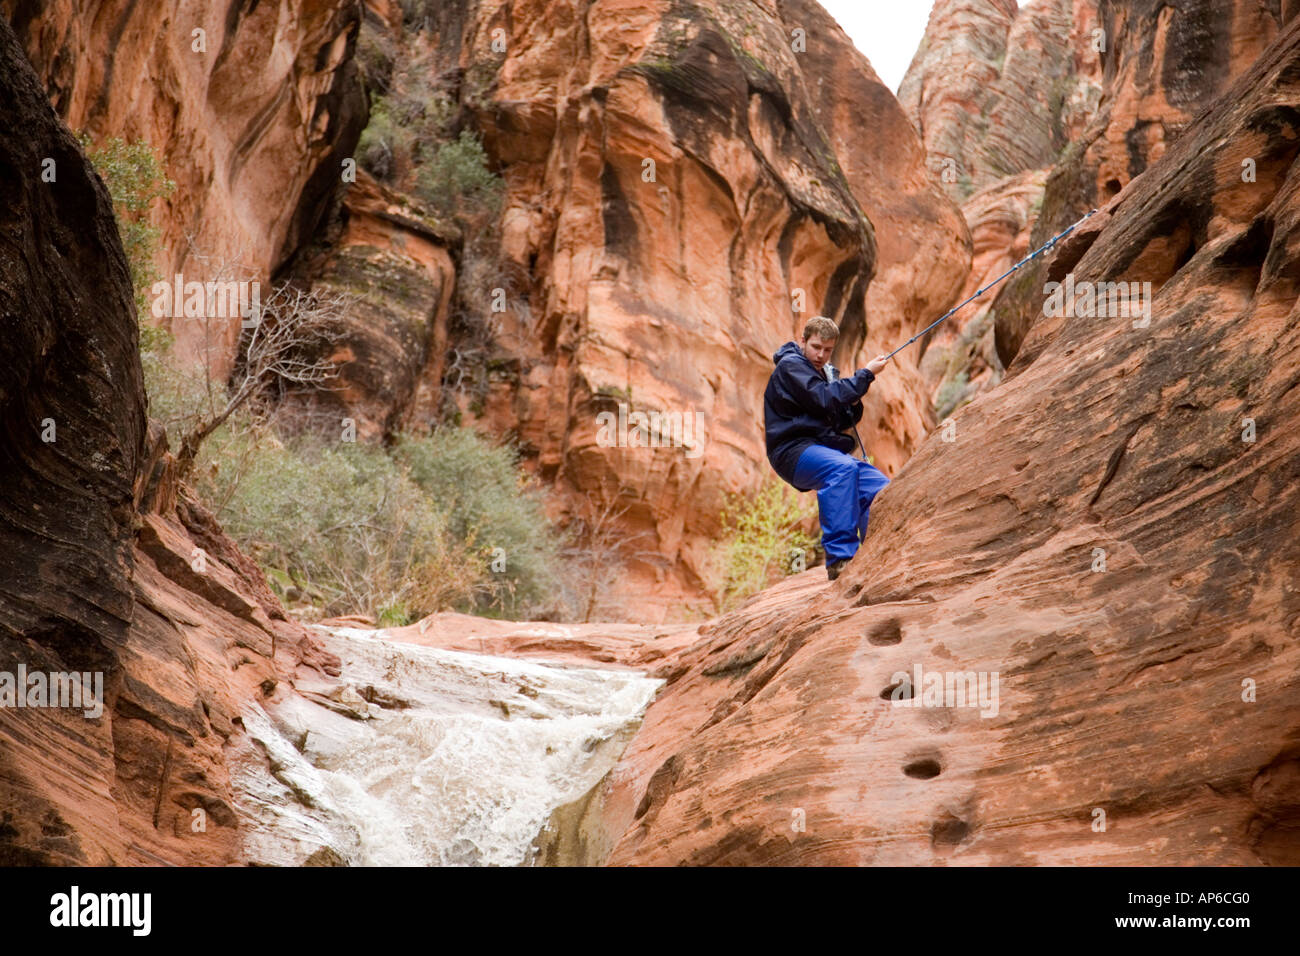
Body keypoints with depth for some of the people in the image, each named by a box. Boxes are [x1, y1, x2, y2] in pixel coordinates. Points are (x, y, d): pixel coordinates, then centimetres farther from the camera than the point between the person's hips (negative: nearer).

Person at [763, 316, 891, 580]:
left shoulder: (825, 373, 22)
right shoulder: (790, 365, -4)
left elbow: (841, 423, 20)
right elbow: (825, 399, -19)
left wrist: (854, 404, -1)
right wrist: (865, 375, -12)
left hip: (824, 448, 9)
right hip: (793, 450, -9)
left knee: (881, 487, -9)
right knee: (842, 468, -37)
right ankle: (839, 557, -42)